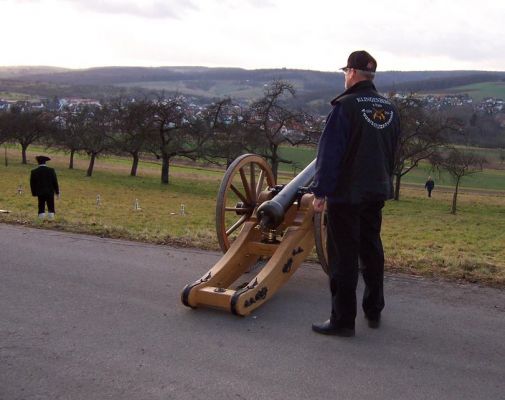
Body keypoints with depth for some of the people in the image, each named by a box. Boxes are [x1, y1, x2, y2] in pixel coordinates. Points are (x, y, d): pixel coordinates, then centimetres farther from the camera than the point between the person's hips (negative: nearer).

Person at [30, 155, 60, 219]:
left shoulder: (34, 172, -3)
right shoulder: (51, 171, -5)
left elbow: (32, 184, 2)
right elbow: (55, 182, -2)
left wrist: (34, 193, 11)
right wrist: (57, 192, 5)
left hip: (40, 193, 1)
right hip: (50, 192, -1)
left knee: (41, 208, 4)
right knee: (51, 208, 6)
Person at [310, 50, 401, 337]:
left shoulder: (346, 105, -14)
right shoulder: (390, 109, 8)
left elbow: (330, 153, -16)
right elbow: (392, 153, 15)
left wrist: (321, 192, -12)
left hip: (345, 194, -7)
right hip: (376, 193, 7)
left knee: (344, 257, -1)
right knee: (372, 251, 18)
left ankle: (343, 320, 5)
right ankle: (374, 312, 29)